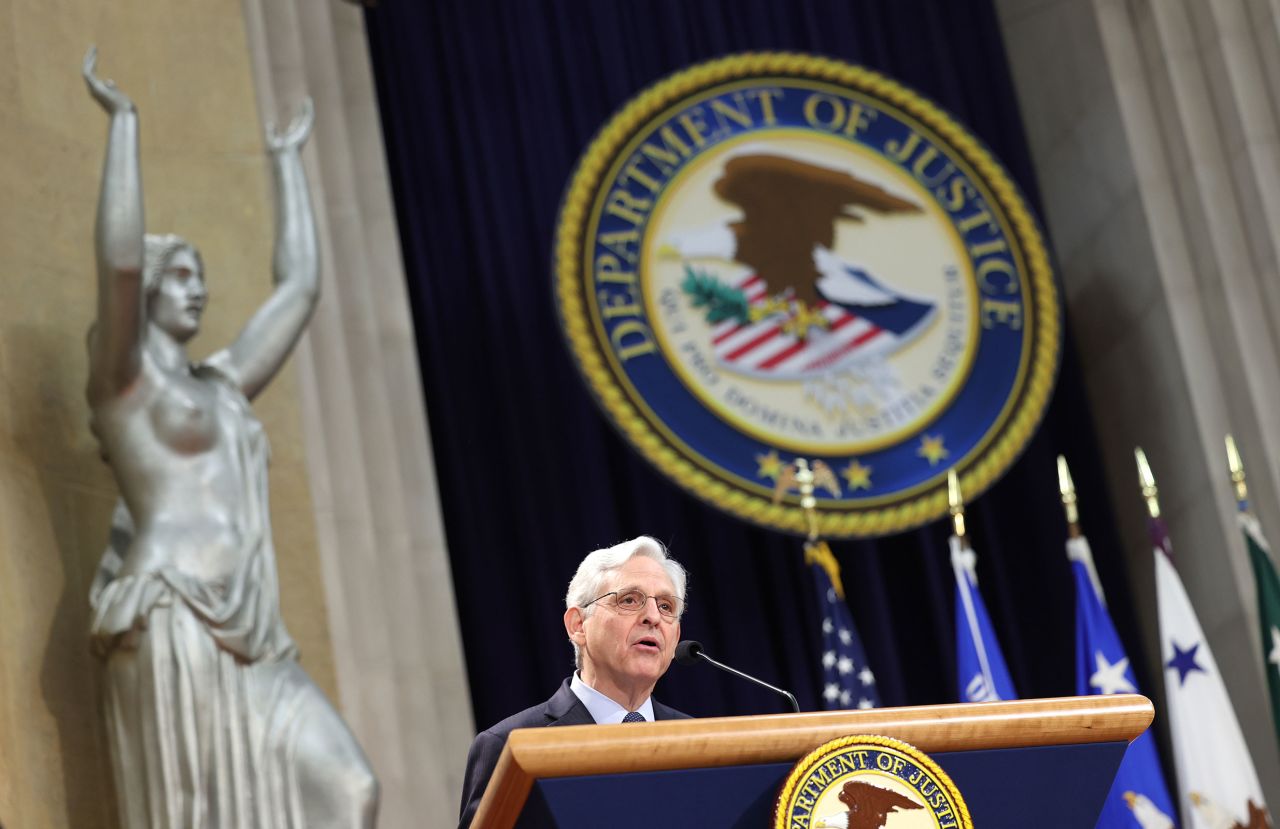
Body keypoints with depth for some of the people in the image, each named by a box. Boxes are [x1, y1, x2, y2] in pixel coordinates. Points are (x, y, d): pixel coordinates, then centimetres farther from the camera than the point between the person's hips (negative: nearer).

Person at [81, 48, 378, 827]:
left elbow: (301, 285, 30)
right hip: (174, 625, -7)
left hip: (251, 638, 8)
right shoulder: (123, 378, 5)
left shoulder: (220, 386, 25)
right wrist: (123, 121, -4)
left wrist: (287, 160, 36)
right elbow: (119, 259, -12)